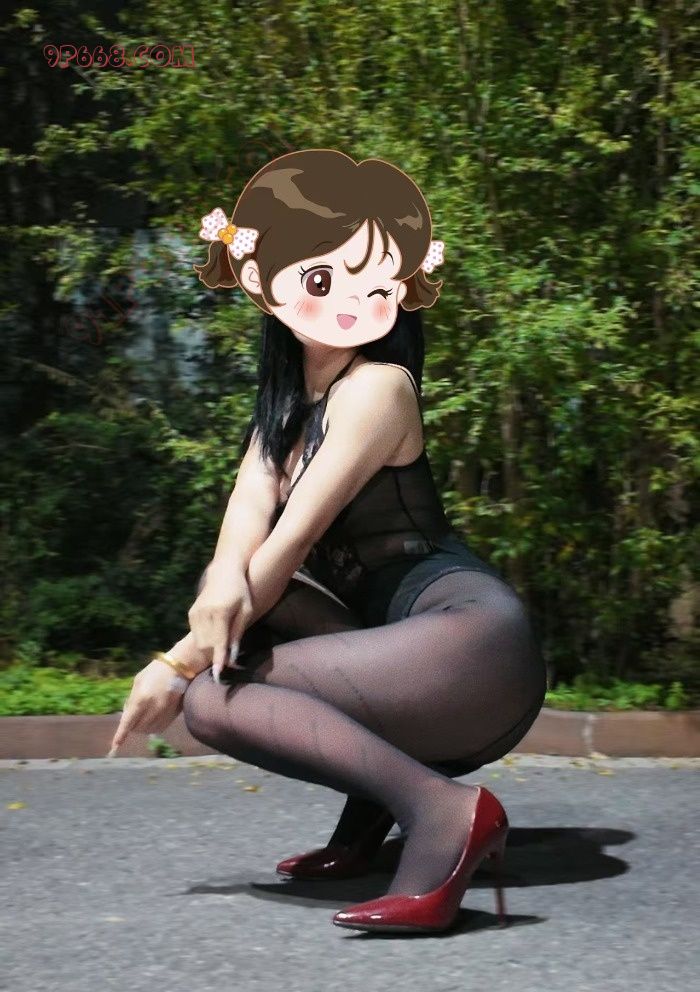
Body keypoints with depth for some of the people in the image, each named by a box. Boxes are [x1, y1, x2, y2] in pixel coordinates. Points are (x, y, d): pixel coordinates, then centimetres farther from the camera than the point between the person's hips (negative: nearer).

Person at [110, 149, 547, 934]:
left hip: (471, 641, -9)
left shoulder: (376, 387, -8)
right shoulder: (288, 399, 16)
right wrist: (226, 579, -25)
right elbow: (248, 519, -1)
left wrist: (180, 665, -11)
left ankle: (439, 808, -23)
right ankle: (371, 814, 4)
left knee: (211, 702, -14)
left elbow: (291, 545, -14)